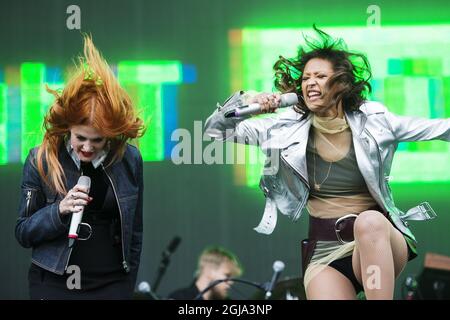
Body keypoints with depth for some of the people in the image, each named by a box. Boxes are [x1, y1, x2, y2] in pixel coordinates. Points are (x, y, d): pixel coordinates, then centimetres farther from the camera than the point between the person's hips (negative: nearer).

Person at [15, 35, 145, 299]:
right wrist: (59, 210, -18)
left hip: (113, 284, 1)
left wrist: (129, 284, 10)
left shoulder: (129, 160, -2)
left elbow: (135, 231, 8)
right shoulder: (41, 161, -6)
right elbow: (23, 233, -2)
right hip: (54, 285, -1)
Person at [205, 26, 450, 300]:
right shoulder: (286, 126, 4)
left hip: (379, 236, 0)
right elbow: (216, 132, 6)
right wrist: (246, 101, -10)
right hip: (323, 248, 0)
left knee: (370, 221, -37)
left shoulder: (372, 119, 2)